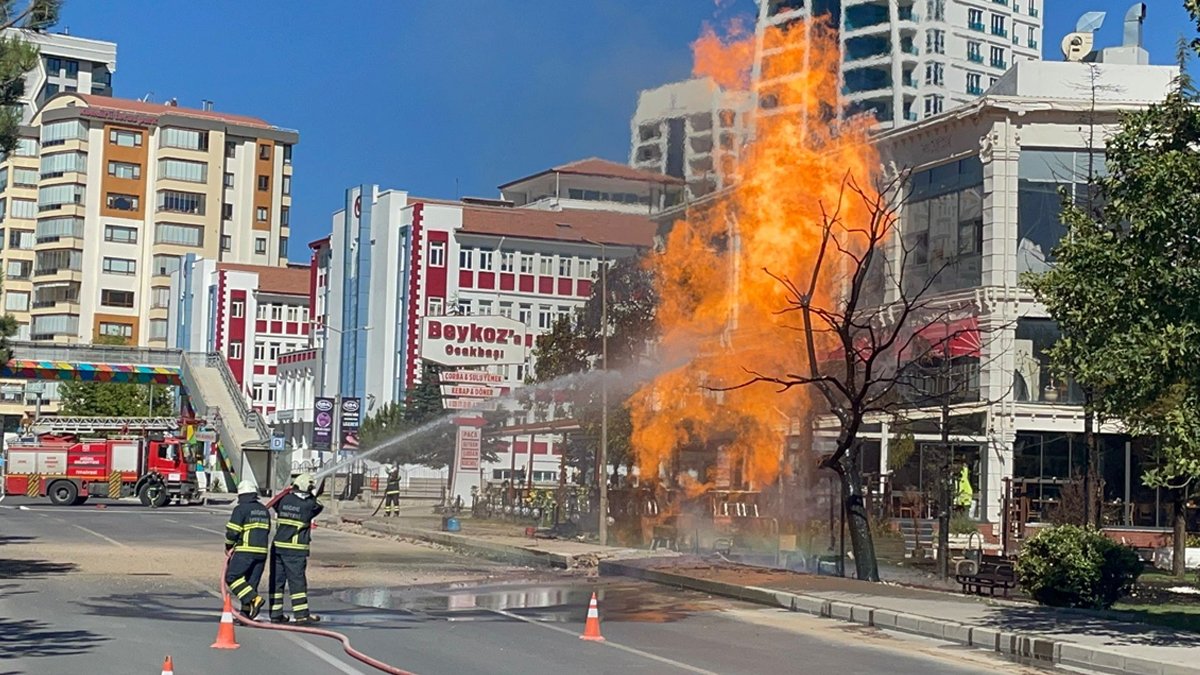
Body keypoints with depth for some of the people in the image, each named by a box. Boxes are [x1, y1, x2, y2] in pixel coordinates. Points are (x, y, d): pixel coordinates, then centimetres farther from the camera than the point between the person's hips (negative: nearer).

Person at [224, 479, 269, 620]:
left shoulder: (240, 509, -7)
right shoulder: (264, 510, 15)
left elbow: (232, 532, -10)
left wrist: (228, 546, 7)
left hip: (246, 551, -7)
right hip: (262, 551, 7)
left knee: (231, 577, 0)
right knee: (252, 583, 11)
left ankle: (253, 598, -14)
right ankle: (246, 614, 9)